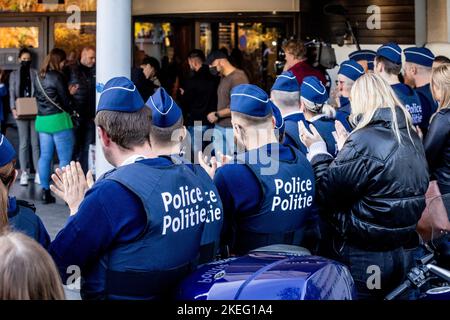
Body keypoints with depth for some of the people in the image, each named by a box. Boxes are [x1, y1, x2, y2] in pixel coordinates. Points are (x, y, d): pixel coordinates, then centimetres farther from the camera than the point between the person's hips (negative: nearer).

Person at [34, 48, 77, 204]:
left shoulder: (39, 77, 10)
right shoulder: (57, 77, -12)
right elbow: (65, 101, -11)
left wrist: (68, 92, 14)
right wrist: (73, 111, 9)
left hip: (42, 120, 7)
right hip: (59, 120, -7)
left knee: (45, 156, 10)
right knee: (65, 158, -2)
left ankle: (45, 192, 12)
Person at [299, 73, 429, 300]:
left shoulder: (364, 142, -20)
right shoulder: (412, 137, 7)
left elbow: (328, 193, -16)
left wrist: (317, 151, -3)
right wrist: (346, 150, 18)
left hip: (362, 259, -8)